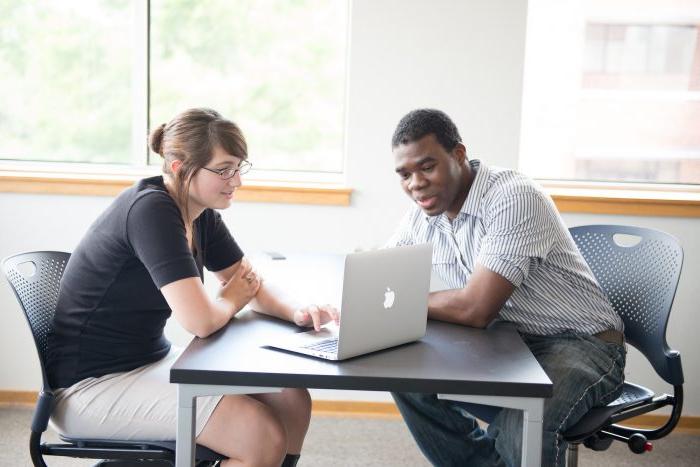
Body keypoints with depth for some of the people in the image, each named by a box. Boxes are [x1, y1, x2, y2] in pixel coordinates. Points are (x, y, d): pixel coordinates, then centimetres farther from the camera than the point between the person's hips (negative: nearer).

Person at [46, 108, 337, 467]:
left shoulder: (202, 215, 3)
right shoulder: (150, 209, -23)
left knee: (293, 402, 1)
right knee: (264, 435, -20)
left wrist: (296, 312, -11)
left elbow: (252, 283, 10)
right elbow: (200, 320, -30)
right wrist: (230, 301, -7)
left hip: (152, 361, 9)